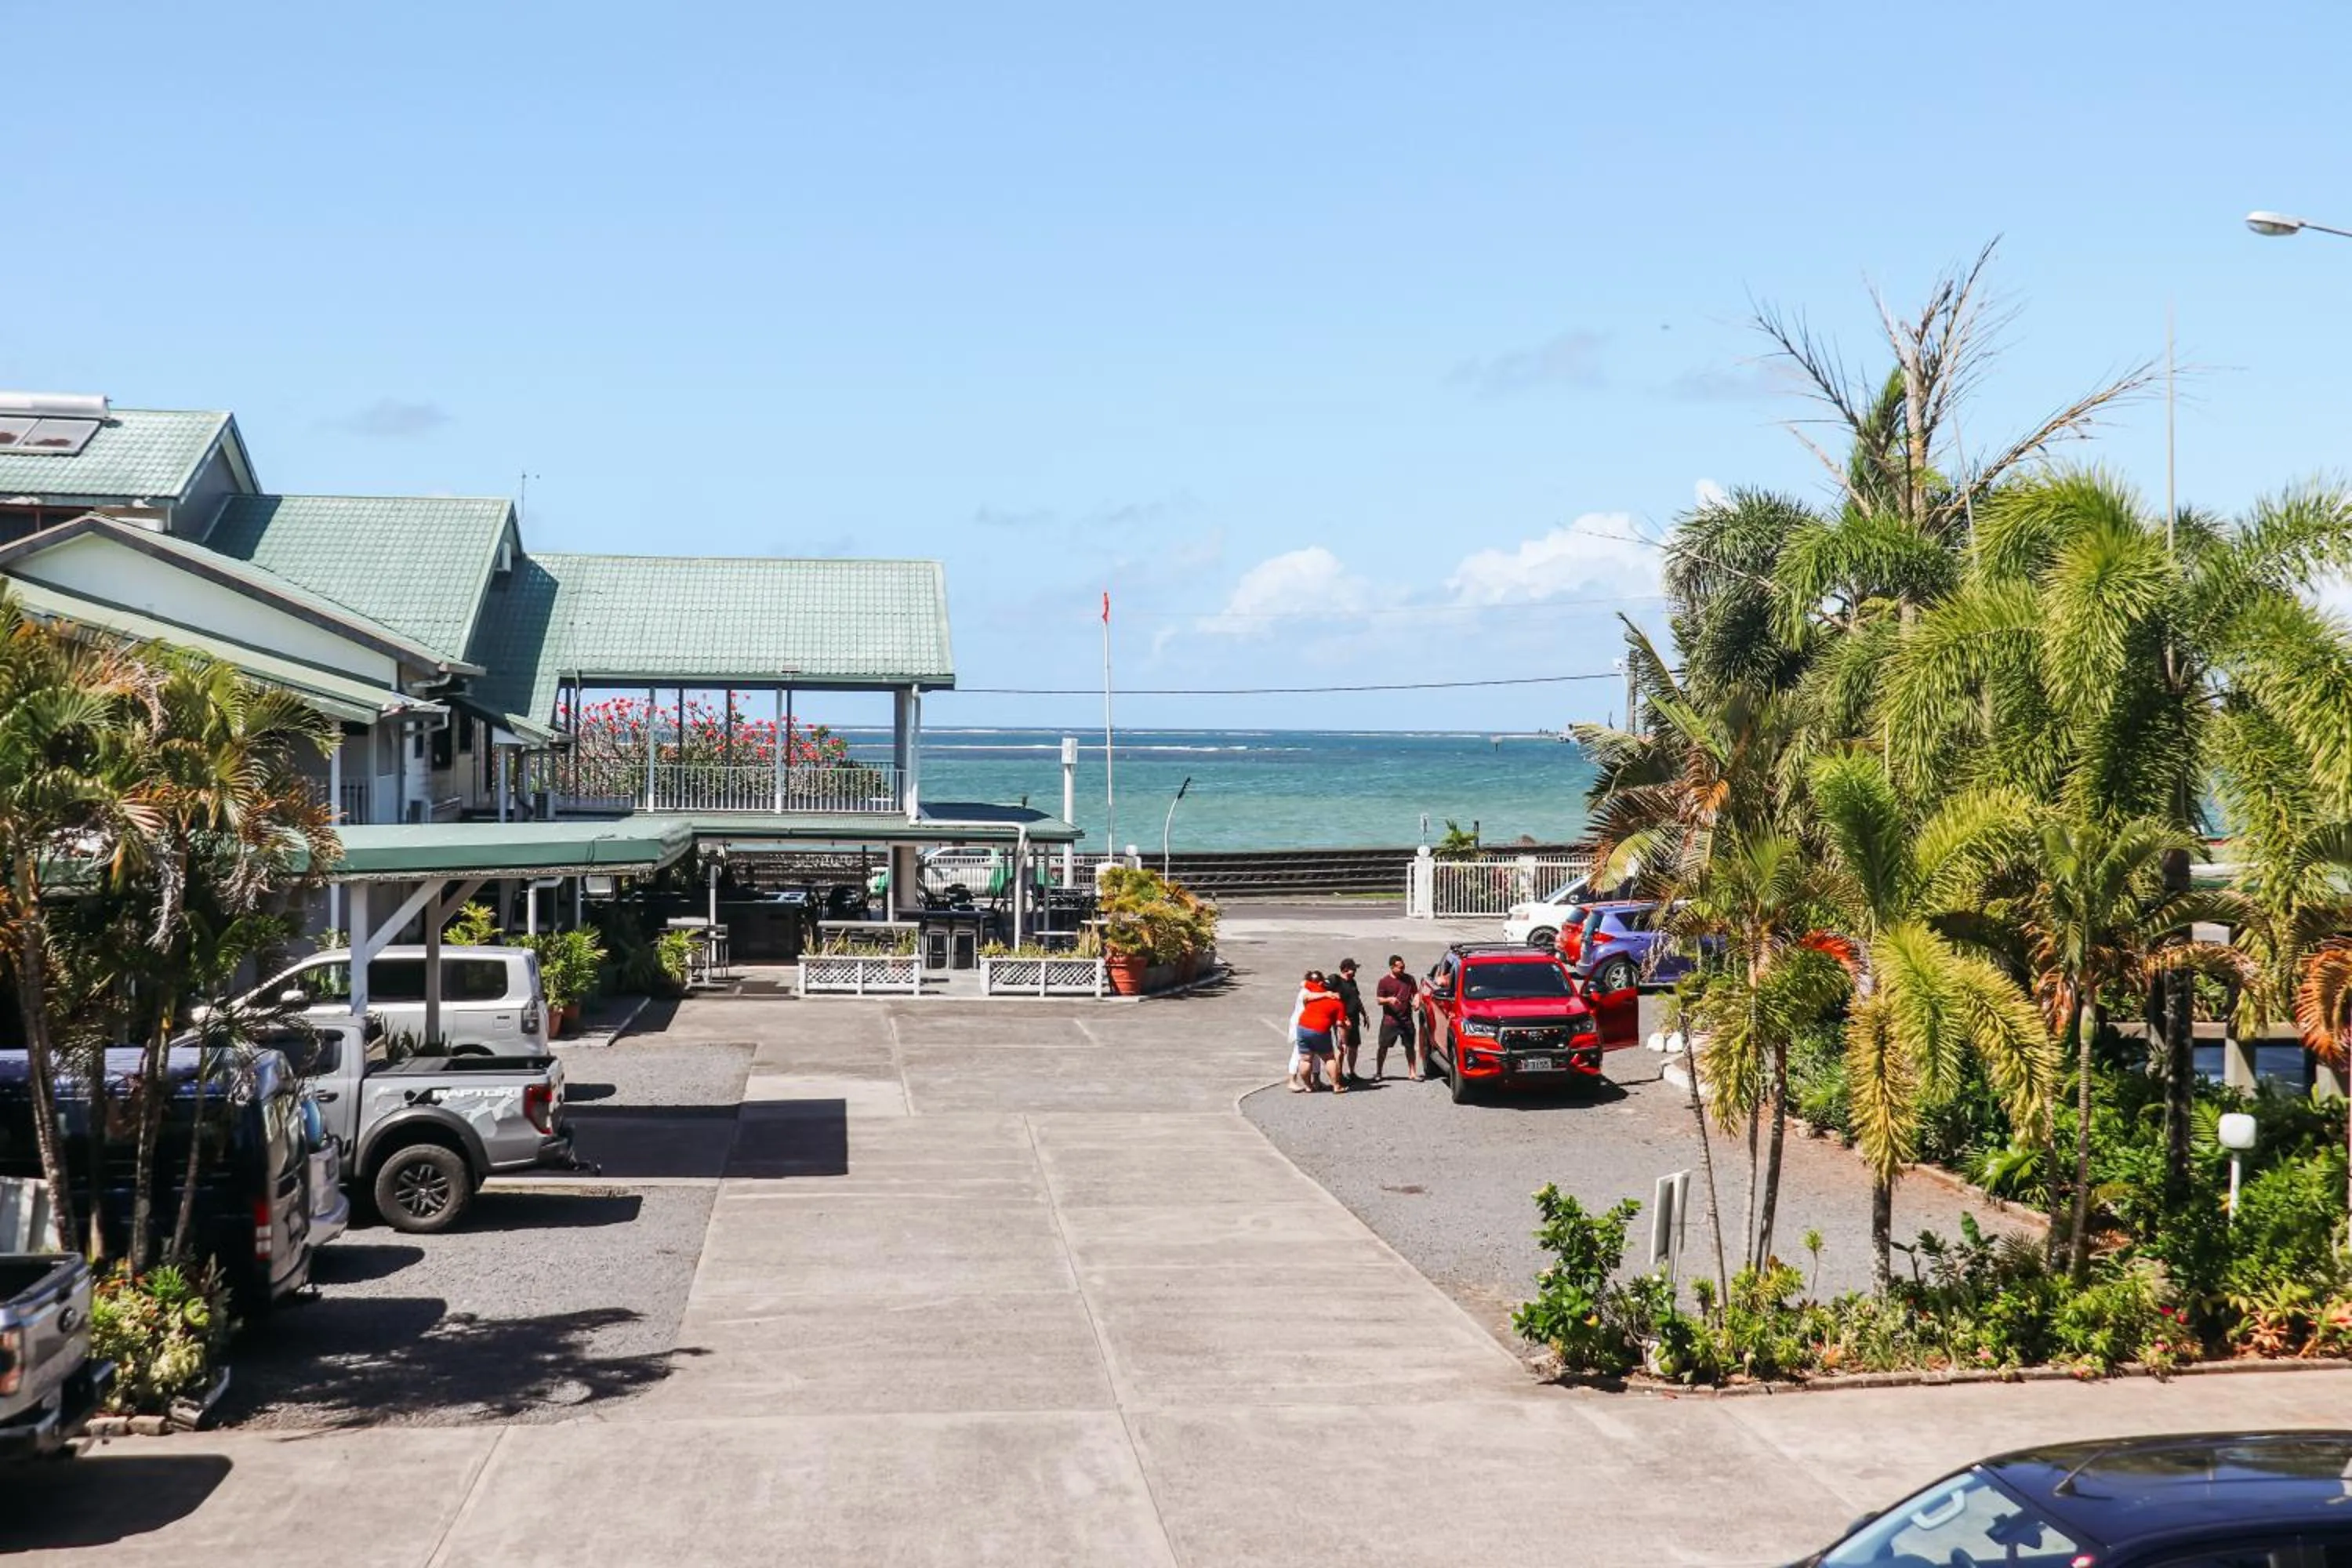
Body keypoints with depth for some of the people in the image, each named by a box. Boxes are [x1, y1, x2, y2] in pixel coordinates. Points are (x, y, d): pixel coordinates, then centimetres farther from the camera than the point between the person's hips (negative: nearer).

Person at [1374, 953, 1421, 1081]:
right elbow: (1379, 1000, 0)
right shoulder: (1384, 981, -2)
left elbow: (1416, 993, 16)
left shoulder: (1409, 979, 8)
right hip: (1390, 1019, -3)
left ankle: (1413, 1073, 15)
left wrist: (1416, 1000, -7)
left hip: (1406, 1019, 3)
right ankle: (1378, 1072, 13)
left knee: (1410, 1047, 7)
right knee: (1383, 1047, 2)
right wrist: (1389, 999, -20)